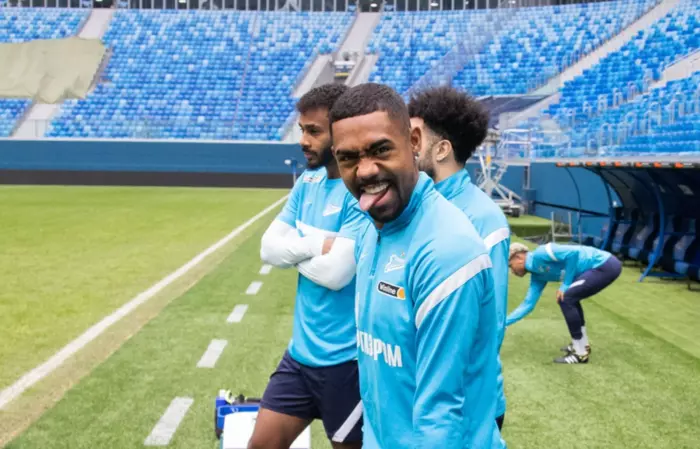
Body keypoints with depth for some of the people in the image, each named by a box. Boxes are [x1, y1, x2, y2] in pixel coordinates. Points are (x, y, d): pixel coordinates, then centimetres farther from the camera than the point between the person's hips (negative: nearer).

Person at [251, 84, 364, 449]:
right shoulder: (308, 182, 6)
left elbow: (335, 271, -25)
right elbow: (268, 247, 3)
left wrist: (294, 249, -6)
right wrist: (315, 245, -15)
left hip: (345, 359, -7)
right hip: (301, 351, 7)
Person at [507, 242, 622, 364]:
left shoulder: (540, 255, -13)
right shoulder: (537, 275, 15)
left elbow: (574, 253, -20)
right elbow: (528, 304, 16)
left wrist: (565, 285, -13)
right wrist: (503, 323, 13)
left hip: (605, 266, -10)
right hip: (604, 266, 10)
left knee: (566, 299, -10)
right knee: (569, 297, 23)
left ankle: (580, 353, -1)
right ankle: (583, 344, 33)